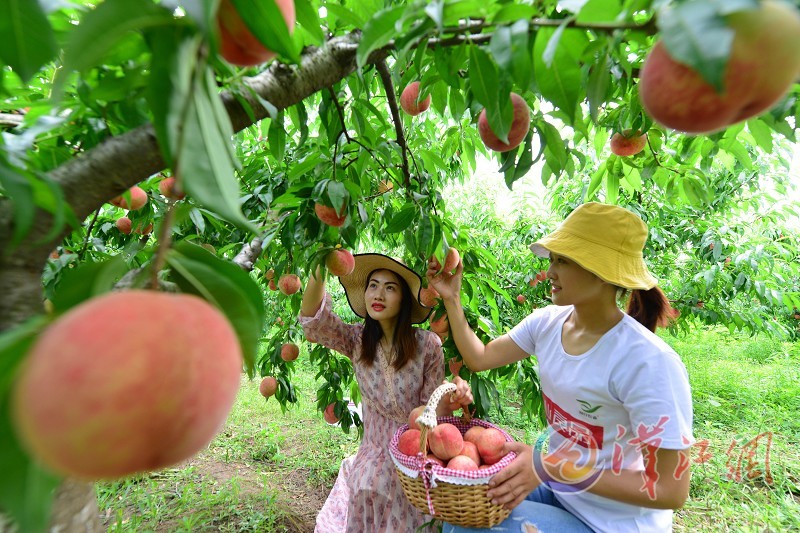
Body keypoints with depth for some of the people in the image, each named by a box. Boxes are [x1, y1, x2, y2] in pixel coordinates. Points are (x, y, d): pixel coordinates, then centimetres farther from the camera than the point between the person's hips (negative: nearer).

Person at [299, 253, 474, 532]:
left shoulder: (427, 344, -14)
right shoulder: (358, 340, -7)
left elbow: (432, 408, -8)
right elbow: (313, 322, -23)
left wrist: (449, 401, -31)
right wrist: (319, 270, -39)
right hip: (373, 454, 3)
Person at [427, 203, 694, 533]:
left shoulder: (648, 362, -29)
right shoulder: (547, 323, -8)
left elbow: (671, 490, -25)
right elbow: (479, 359, -2)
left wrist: (553, 468, -32)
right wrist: (451, 298, -8)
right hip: (556, 485, 6)